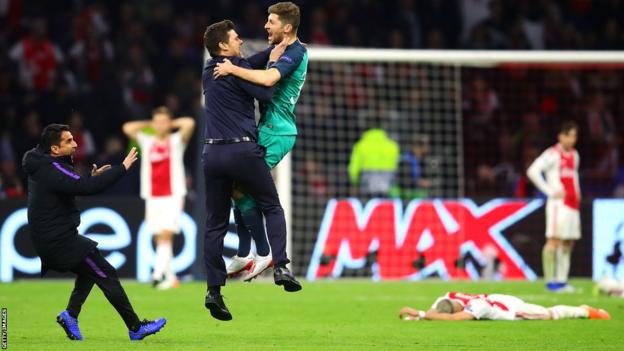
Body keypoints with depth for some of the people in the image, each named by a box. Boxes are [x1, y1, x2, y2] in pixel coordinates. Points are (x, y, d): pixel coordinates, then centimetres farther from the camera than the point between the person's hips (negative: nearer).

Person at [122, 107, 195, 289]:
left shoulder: (177, 141, 3)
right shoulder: (147, 142, 11)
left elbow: (189, 123, -12)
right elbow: (127, 128, 6)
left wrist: (171, 123, 3)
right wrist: (149, 124, 10)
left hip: (173, 196, -4)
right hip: (152, 197, 4)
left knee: (166, 236, -16)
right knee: (159, 239, 3)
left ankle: (159, 274, -26)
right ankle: (170, 278, 10)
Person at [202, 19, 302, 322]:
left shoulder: (209, 72, 16)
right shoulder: (236, 70, -6)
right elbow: (265, 93, -11)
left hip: (213, 154, 6)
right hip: (243, 150, -6)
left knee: (215, 223, 6)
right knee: (272, 208, 10)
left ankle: (213, 289, 0)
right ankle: (281, 267, -6)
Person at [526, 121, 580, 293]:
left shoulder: (574, 155, 18)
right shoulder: (553, 154, -7)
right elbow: (532, 171, -15)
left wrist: (577, 192, 17)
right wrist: (550, 191, -14)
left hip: (572, 204, 8)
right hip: (559, 202, -8)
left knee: (568, 243, 7)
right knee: (554, 240, -13)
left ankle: (561, 280, 10)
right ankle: (550, 281, -12)